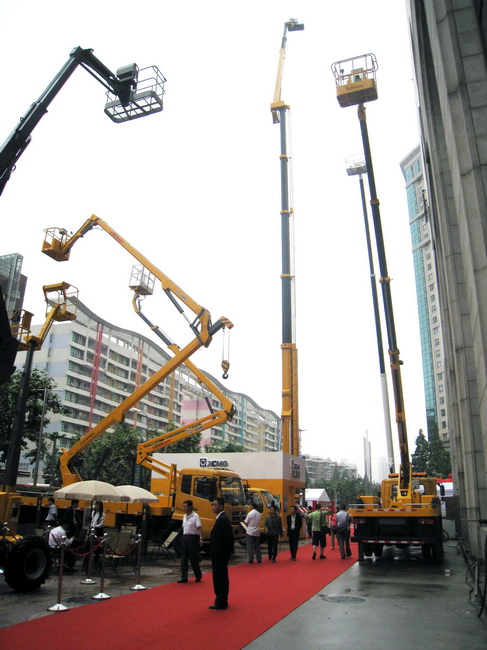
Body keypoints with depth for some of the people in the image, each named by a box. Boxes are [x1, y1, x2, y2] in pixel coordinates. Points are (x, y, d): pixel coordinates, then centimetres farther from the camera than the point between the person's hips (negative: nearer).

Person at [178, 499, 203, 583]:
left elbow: (199, 528, -16)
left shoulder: (195, 516, -10)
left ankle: (198, 577, 16)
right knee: (183, 558, 4)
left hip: (192, 538, -7)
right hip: (184, 538, 7)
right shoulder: (184, 516, 12)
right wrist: (183, 537, 18)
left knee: (194, 559, 1)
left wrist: (201, 538, -26)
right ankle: (184, 577, 10)